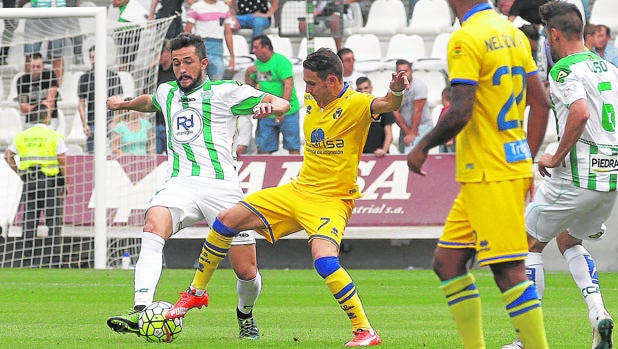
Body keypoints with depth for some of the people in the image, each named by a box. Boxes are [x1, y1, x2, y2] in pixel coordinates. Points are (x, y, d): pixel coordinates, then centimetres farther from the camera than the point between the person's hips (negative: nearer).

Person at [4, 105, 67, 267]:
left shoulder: (22, 136, 8)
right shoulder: (55, 136, -5)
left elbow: (8, 156, 11)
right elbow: (62, 161, -8)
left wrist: (20, 173, 14)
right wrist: (65, 182, 0)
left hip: (29, 181, 4)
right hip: (50, 180, -4)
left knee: (30, 219, 8)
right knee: (53, 220, 0)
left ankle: (28, 254, 8)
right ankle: (53, 256, -4)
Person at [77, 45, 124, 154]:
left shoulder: (114, 77, 7)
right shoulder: (85, 78, 6)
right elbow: (81, 104, 7)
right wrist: (85, 124, -4)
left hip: (112, 123, 0)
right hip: (93, 124, 0)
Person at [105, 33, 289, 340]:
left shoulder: (226, 92, 5)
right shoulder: (167, 93, 20)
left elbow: (282, 104, 3)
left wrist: (270, 106, -16)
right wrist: (124, 104, 46)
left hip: (221, 186, -2)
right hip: (179, 185, 2)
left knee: (247, 273, -2)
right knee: (153, 226, -33)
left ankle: (245, 315, 35)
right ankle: (140, 311, -46)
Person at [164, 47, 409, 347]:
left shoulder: (355, 104, -18)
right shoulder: (311, 101, 5)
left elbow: (386, 104, -38)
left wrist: (397, 92, -58)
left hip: (331, 200, -8)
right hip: (297, 190, 8)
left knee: (324, 258, -33)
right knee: (226, 221, 6)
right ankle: (196, 292, 25)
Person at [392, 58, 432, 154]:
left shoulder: (419, 85, -14)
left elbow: (417, 111, -16)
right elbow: (395, 112, -1)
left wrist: (412, 134, -16)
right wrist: (407, 131, -8)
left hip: (422, 126, -6)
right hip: (405, 127, 6)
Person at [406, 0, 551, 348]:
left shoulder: (466, 39, -13)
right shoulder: (513, 34, 13)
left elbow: (460, 112, -20)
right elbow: (541, 103, 14)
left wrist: (423, 147, -5)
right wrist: (528, 161, 19)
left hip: (488, 173, -9)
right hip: (514, 164, 9)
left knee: (508, 270, -10)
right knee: (447, 262, 13)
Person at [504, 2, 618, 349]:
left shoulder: (565, 69, -11)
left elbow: (581, 113, -28)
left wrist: (557, 157, -17)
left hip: (577, 174, -8)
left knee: (530, 242, 9)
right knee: (569, 239, 27)